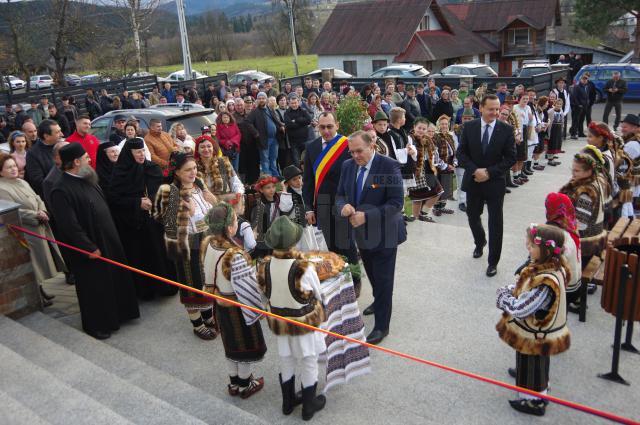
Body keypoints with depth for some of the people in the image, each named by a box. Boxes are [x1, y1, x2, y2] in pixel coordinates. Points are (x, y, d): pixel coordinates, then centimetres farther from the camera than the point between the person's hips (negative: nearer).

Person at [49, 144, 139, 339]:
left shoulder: (86, 180, 5)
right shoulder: (62, 191, -24)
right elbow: (69, 226, -26)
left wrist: (111, 236, 15)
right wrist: (89, 248, -20)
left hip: (107, 240, 9)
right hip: (90, 248, -9)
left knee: (114, 279, 20)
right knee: (94, 286, 7)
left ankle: (116, 314, 39)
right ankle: (96, 325, 25)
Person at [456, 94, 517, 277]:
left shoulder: (506, 130, -6)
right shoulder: (469, 127, -2)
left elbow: (511, 158, -6)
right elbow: (461, 153, -2)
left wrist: (489, 172, -16)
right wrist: (475, 170, -16)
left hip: (495, 183, -2)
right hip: (473, 181, 2)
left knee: (495, 223, 2)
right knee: (473, 217, 17)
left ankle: (493, 261, 15)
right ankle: (480, 242, 47)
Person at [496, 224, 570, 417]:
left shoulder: (545, 283, -38)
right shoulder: (552, 266, -9)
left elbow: (519, 309, -33)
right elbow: (526, 288, 6)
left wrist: (503, 296, -17)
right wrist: (509, 290, -7)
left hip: (534, 336, -8)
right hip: (540, 330, 8)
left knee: (531, 366, 16)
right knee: (538, 364, 30)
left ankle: (534, 402, 38)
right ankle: (540, 390, 53)